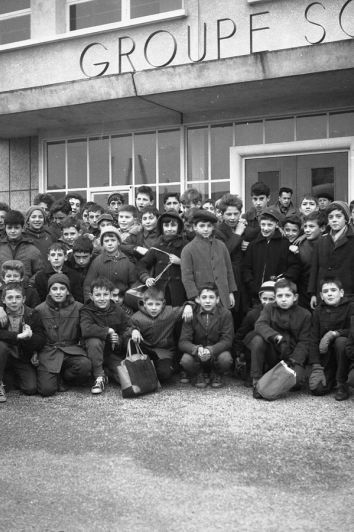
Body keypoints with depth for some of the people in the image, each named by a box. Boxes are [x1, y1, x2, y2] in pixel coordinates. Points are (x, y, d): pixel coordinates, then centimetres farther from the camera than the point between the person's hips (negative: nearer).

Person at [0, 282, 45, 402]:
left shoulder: (32, 315, -4)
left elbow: (40, 343, -7)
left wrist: (30, 336, -28)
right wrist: (18, 336, -35)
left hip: (23, 359, 2)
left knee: (31, 389, -15)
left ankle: (13, 375, 21)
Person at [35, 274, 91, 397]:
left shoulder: (78, 308, 2)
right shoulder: (40, 310, 4)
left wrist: (82, 343, -8)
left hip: (72, 350, 1)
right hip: (49, 351, -1)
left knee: (85, 365, -33)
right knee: (46, 390, -22)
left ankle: (63, 377, 1)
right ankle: (54, 378, 17)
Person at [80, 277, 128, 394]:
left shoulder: (118, 311, -1)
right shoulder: (86, 311, -10)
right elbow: (86, 330, -31)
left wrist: (119, 342, -21)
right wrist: (108, 331, -24)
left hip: (114, 353, 2)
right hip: (95, 353, -2)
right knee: (94, 341, -37)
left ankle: (106, 371, 14)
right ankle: (99, 377, -17)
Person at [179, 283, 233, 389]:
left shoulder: (225, 314, -9)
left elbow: (227, 340, -16)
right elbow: (183, 342, -14)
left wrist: (211, 350, -36)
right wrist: (197, 349, -37)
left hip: (217, 352, 0)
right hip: (197, 353, 1)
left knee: (225, 358, -33)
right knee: (186, 360, -31)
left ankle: (217, 375, 5)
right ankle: (201, 375, 6)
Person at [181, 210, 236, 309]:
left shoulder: (221, 245, 9)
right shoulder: (188, 250, -2)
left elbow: (229, 270, 15)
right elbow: (186, 277, -5)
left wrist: (231, 292, 12)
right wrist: (196, 298, -11)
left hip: (223, 297, 3)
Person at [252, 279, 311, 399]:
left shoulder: (304, 315, 0)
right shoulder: (269, 308, 2)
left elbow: (304, 343, -3)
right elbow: (259, 325, -17)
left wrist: (294, 360, -19)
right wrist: (275, 336, -36)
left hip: (292, 357, 0)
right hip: (273, 354, 0)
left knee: (297, 380, -29)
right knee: (257, 340, -30)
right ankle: (257, 382, -19)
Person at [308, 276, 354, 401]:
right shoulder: (318, 311, 0)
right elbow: (313, 339, -6)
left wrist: (334, 333, -28)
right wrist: (316, 367, -13)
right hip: (325, 357, 3)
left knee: (341, 341, -36)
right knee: (317, 388, -16)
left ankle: (342, 384, -14)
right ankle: (332, 377, 23)